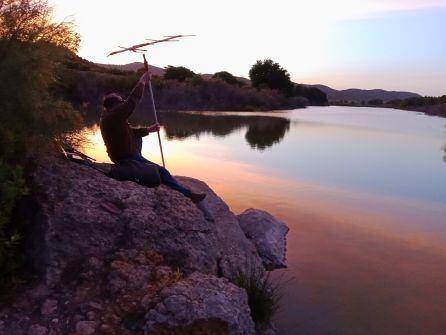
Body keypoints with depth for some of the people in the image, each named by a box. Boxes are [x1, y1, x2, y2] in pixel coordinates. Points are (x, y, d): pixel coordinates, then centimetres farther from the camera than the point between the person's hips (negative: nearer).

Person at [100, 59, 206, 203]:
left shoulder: (108, 116, 7)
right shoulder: (115, 116, -24)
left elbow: (130, 131, 13)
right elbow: (133, 99, -24)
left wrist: (148, 130, 6)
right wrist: (143, 79, -12)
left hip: (121, 154, 10)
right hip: (126, 158, -10)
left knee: (138, 138, 33)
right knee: (161, 172, -12)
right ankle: (188, 194, -8)